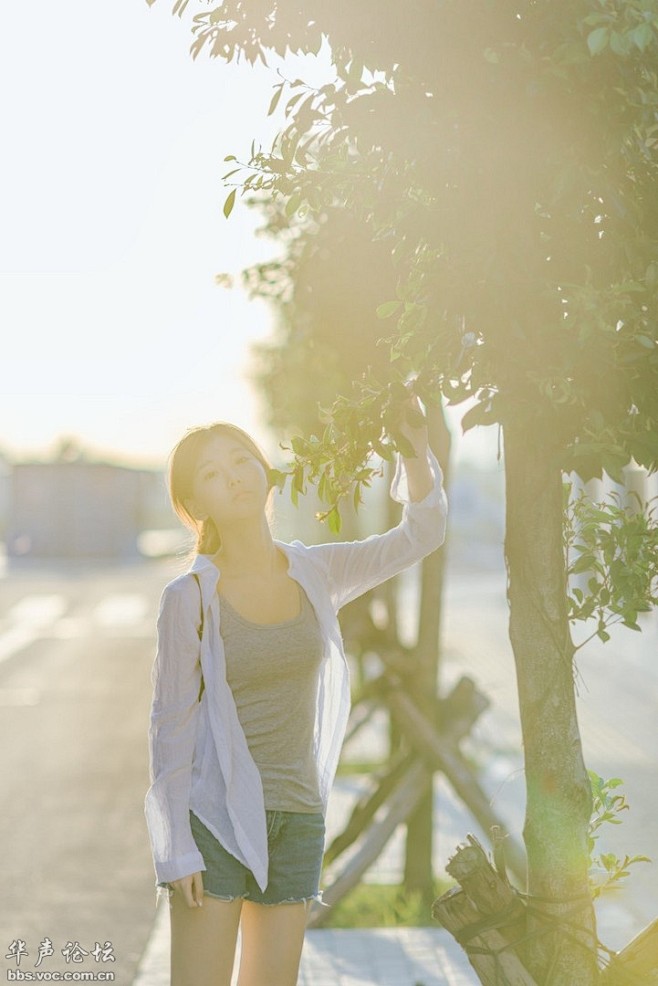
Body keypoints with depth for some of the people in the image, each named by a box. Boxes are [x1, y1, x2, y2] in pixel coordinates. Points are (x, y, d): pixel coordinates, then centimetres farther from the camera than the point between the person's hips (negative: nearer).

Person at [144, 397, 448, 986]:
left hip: (296, 820, 4)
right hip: (215, 817, -4)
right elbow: (171, 726, -7)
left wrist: (415, 445, -8)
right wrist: (175, 848, -10)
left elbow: (421, 534, 7)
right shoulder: (190, 598, -8)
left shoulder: (315, 574, 4)